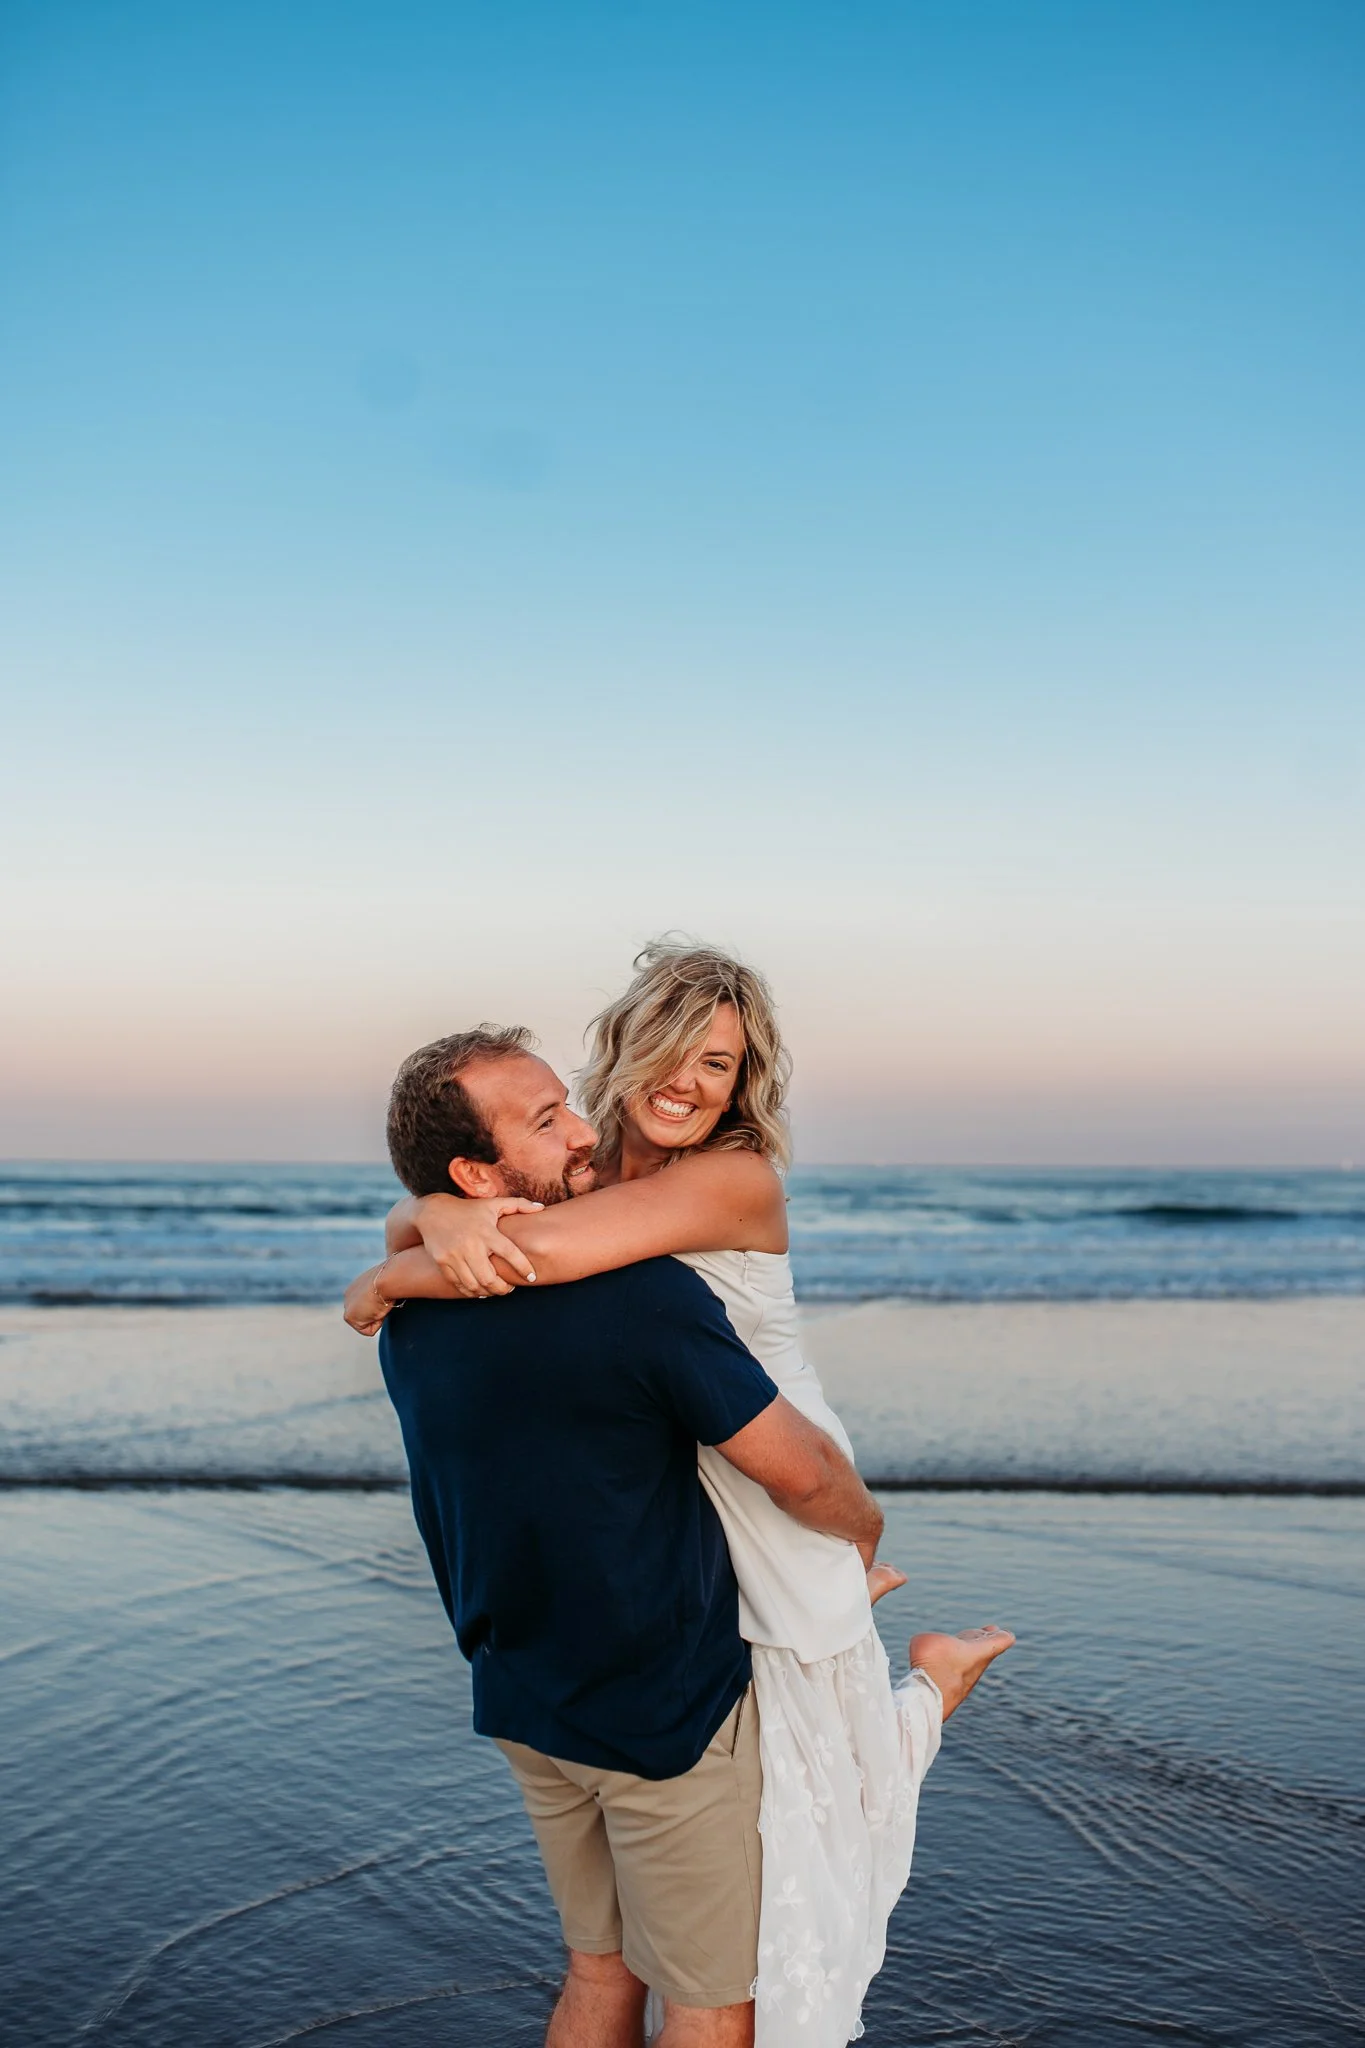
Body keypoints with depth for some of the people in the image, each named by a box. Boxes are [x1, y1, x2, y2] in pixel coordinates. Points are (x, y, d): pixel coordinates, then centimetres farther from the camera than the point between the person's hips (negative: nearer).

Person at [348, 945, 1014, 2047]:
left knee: (794, 1840, 8)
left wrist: (383, 1284, -21)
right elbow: (416, 1214, -10)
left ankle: (932, 1682, 33)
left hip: (773, 1518, -6)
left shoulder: (739, 1179, -25)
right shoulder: (577, 1172, -3)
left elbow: (541, 1248, -35)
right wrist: (446, 1217, -34)